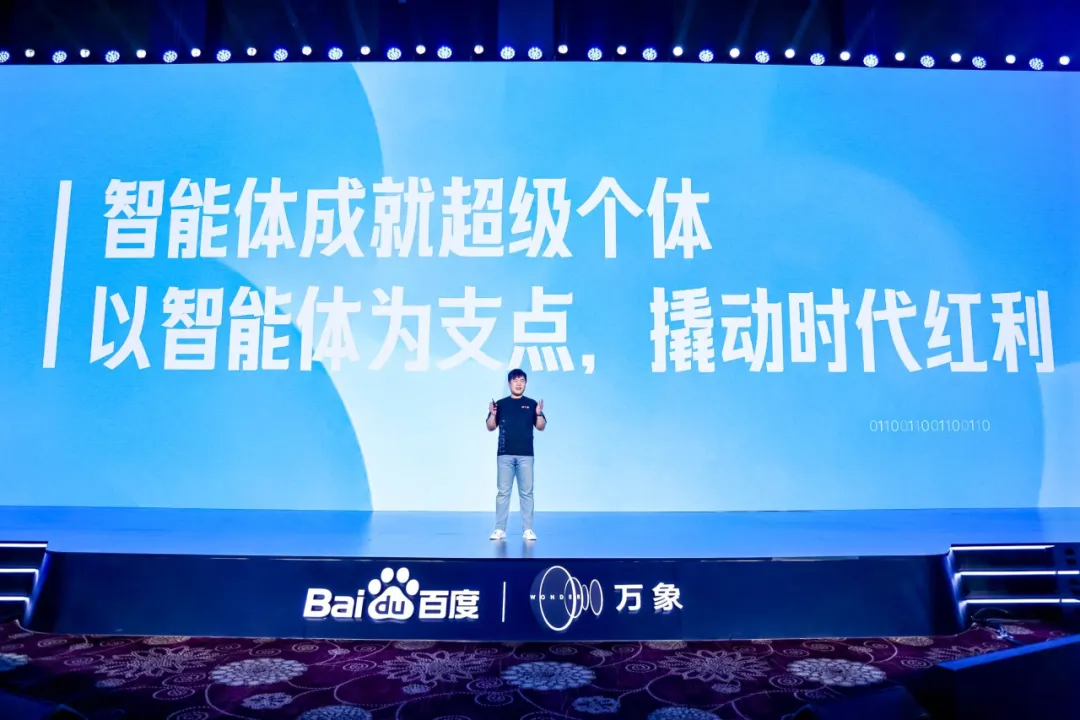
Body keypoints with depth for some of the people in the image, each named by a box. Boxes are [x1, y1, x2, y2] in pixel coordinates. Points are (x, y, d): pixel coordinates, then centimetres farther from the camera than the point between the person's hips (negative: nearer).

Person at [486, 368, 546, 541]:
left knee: (526, 492, 2)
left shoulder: (531, 403, 6)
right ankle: (500, 529, 6)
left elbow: (541, 427, 3)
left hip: (525, 455, 0)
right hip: (505, 455, 0)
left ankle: (528, 529, 6)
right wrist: (492, 414, -12)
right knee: (503, 492, 2)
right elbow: (491, 427, 6)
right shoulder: (500, 404, 7)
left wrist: (539, 413, -15)